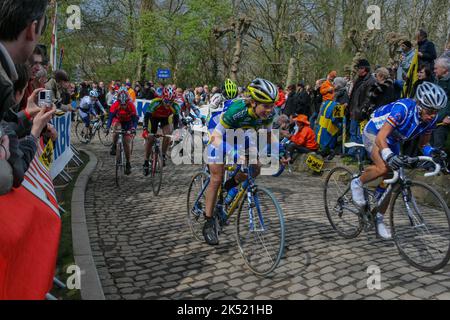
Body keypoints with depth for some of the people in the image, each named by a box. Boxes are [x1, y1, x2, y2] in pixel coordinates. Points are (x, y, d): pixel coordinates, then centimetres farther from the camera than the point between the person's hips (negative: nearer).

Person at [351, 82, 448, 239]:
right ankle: (358, 184, -3)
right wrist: (389, 156, -56)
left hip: (393, 141, 7)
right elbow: (381, 138, -39)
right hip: (374, 133, -6)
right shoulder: (403, 109, -36)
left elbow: (424, 144, 0)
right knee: (383, 168, -32)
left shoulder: (431, 119, -16)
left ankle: (379, 218, 18)